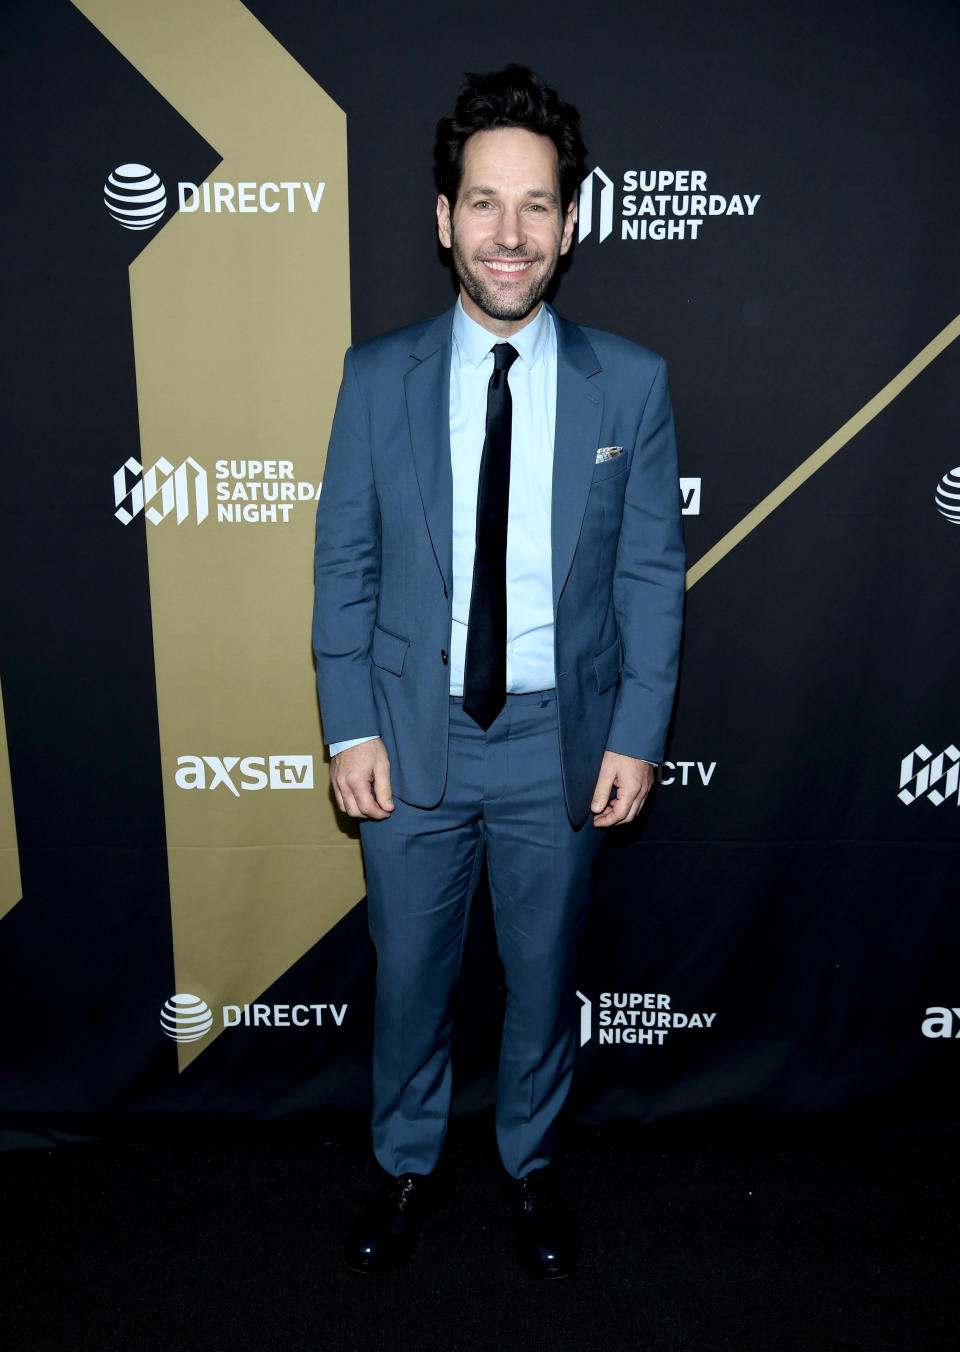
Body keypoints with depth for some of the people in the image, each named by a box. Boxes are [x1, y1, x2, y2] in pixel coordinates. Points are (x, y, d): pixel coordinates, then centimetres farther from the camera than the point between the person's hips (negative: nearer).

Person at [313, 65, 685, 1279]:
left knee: (545, 971, 17)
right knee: (409, 969, 15)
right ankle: (407, 1166, 41)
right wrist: (350, 730, -6)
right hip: (412, 734, 1)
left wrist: (637, 735, -5)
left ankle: (531, 1165, 43)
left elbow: (652, 573, -1)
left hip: (562, 738, 0)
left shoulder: (631, 382, -4)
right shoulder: (377, 377, -3)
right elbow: (344, 563, -1)